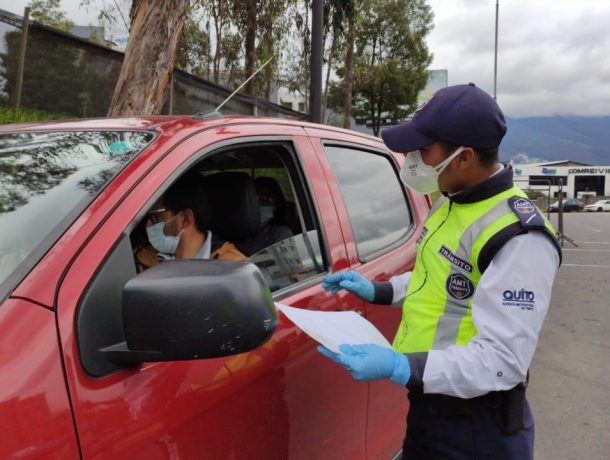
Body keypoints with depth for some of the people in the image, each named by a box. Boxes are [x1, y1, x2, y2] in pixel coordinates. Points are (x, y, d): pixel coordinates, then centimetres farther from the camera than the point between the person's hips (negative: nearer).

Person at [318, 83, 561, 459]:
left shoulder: (518, 239, -26)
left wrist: (399, 368, -35)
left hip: (476, 427, -8)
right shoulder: (451, 203, 4)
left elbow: (502, 360, -28)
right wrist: (378, 291, 9)